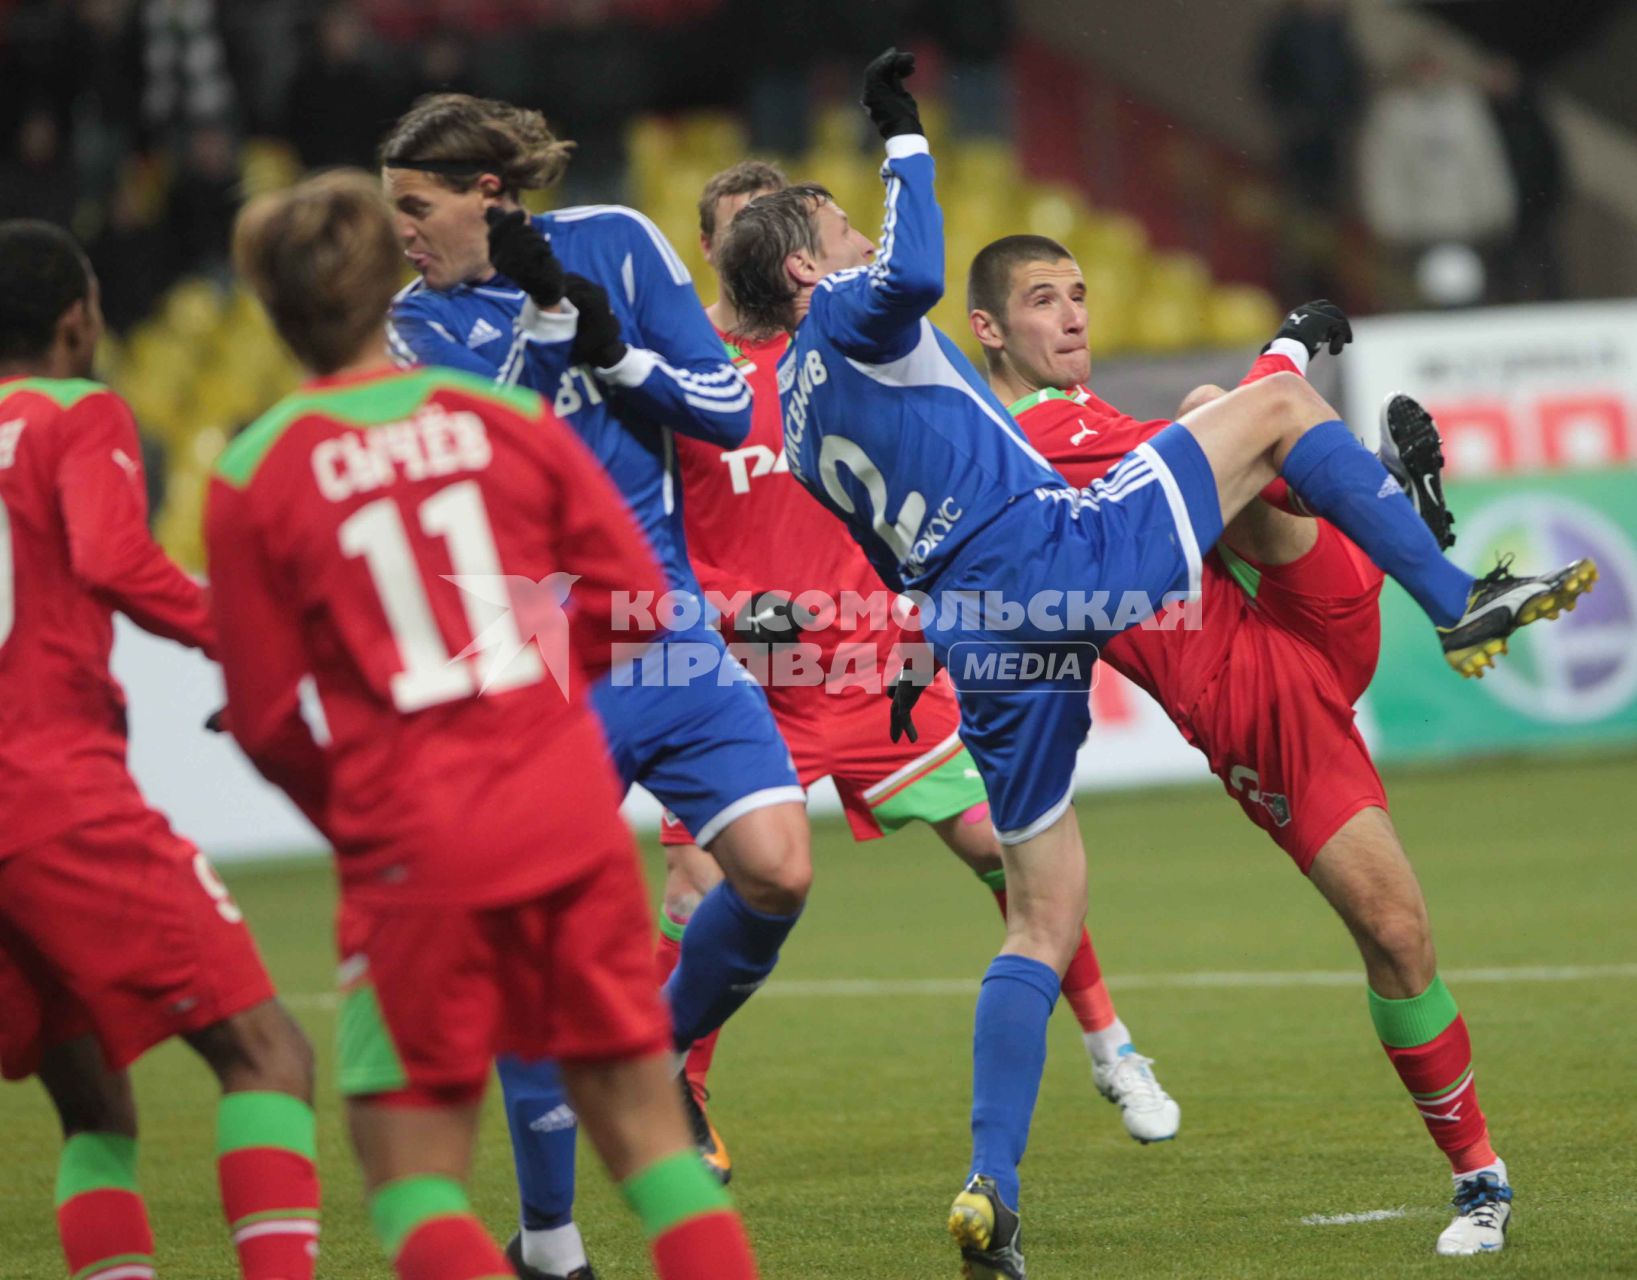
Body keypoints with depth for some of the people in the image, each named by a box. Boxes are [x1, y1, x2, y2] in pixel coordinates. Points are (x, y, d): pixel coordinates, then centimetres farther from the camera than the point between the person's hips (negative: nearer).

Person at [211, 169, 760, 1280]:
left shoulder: (252, 479, -2)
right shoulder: (512, 418, 4)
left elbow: (266, 720, 0)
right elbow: (631, 592, 6)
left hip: (415, 852, -3)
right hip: (573, 822, 3)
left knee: (414, 1173, 4)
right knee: (643, 1120, 11)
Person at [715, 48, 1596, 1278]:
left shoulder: (800, 416, 23)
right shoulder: (845, 320, -1)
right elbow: (916, 276, -27)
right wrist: (906, 140, -17)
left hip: (984, 641, 8)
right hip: (1066, 551, -8)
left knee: (1042, 922, 11)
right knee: (1278, 403, 7)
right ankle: (1461, 604, 3)